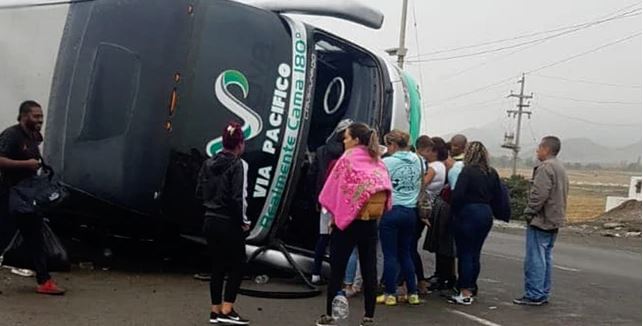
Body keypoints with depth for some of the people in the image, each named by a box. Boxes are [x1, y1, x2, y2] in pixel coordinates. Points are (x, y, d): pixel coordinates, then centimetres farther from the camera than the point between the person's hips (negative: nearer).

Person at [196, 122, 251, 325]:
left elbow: (200, 192, 9)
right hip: (230, 224, -6)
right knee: (237, 265, 6)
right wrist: (243, 221, -8)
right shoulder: (238, 165, -13)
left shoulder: (209, 163, 7)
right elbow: (238, 197, -18)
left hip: (210, 221, 7)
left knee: (217, 266, 14)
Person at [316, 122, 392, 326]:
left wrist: (334, 215, 5)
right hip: (371, 223, 5)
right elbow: (385, 194, 6)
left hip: (347, 221, -5)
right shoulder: (378, 162, 6)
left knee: (337, 269, 4)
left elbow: (334, 190, -7)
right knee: (369, 269, 7)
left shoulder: (348, 159, -9)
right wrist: (374, 214, 12)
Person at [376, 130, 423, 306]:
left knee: (390, 255, 3)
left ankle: (390, 294, 8)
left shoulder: (386, 162, -10)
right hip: (411, 211, 5)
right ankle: (413, 293, 16)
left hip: (391, 210, -5)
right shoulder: (418, 160, 6)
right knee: (405, 253, 15)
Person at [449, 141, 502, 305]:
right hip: (486, 214, 7)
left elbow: (457, 195, -19)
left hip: (468, 213, -6)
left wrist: (455, 211, -4)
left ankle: (465, 293, 2)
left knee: (465, 254, 0)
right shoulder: (492, 174, 6)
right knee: (475, 253, 16)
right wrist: (486, 205, 14)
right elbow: (497, 195, 9)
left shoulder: (468, 172, -14)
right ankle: (471, 287, 24)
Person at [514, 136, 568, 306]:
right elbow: (563, 192, 21)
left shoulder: (545, 167, -17)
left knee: (535, 258, -5)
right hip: (554, 220, 10)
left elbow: (539, 194, -24)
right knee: (545, 258, 15)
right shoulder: (560, 167, 16)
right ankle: (543, 294, 20)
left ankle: (534, 295, -3)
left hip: (541, 220, -10)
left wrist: (529, 212, -13)